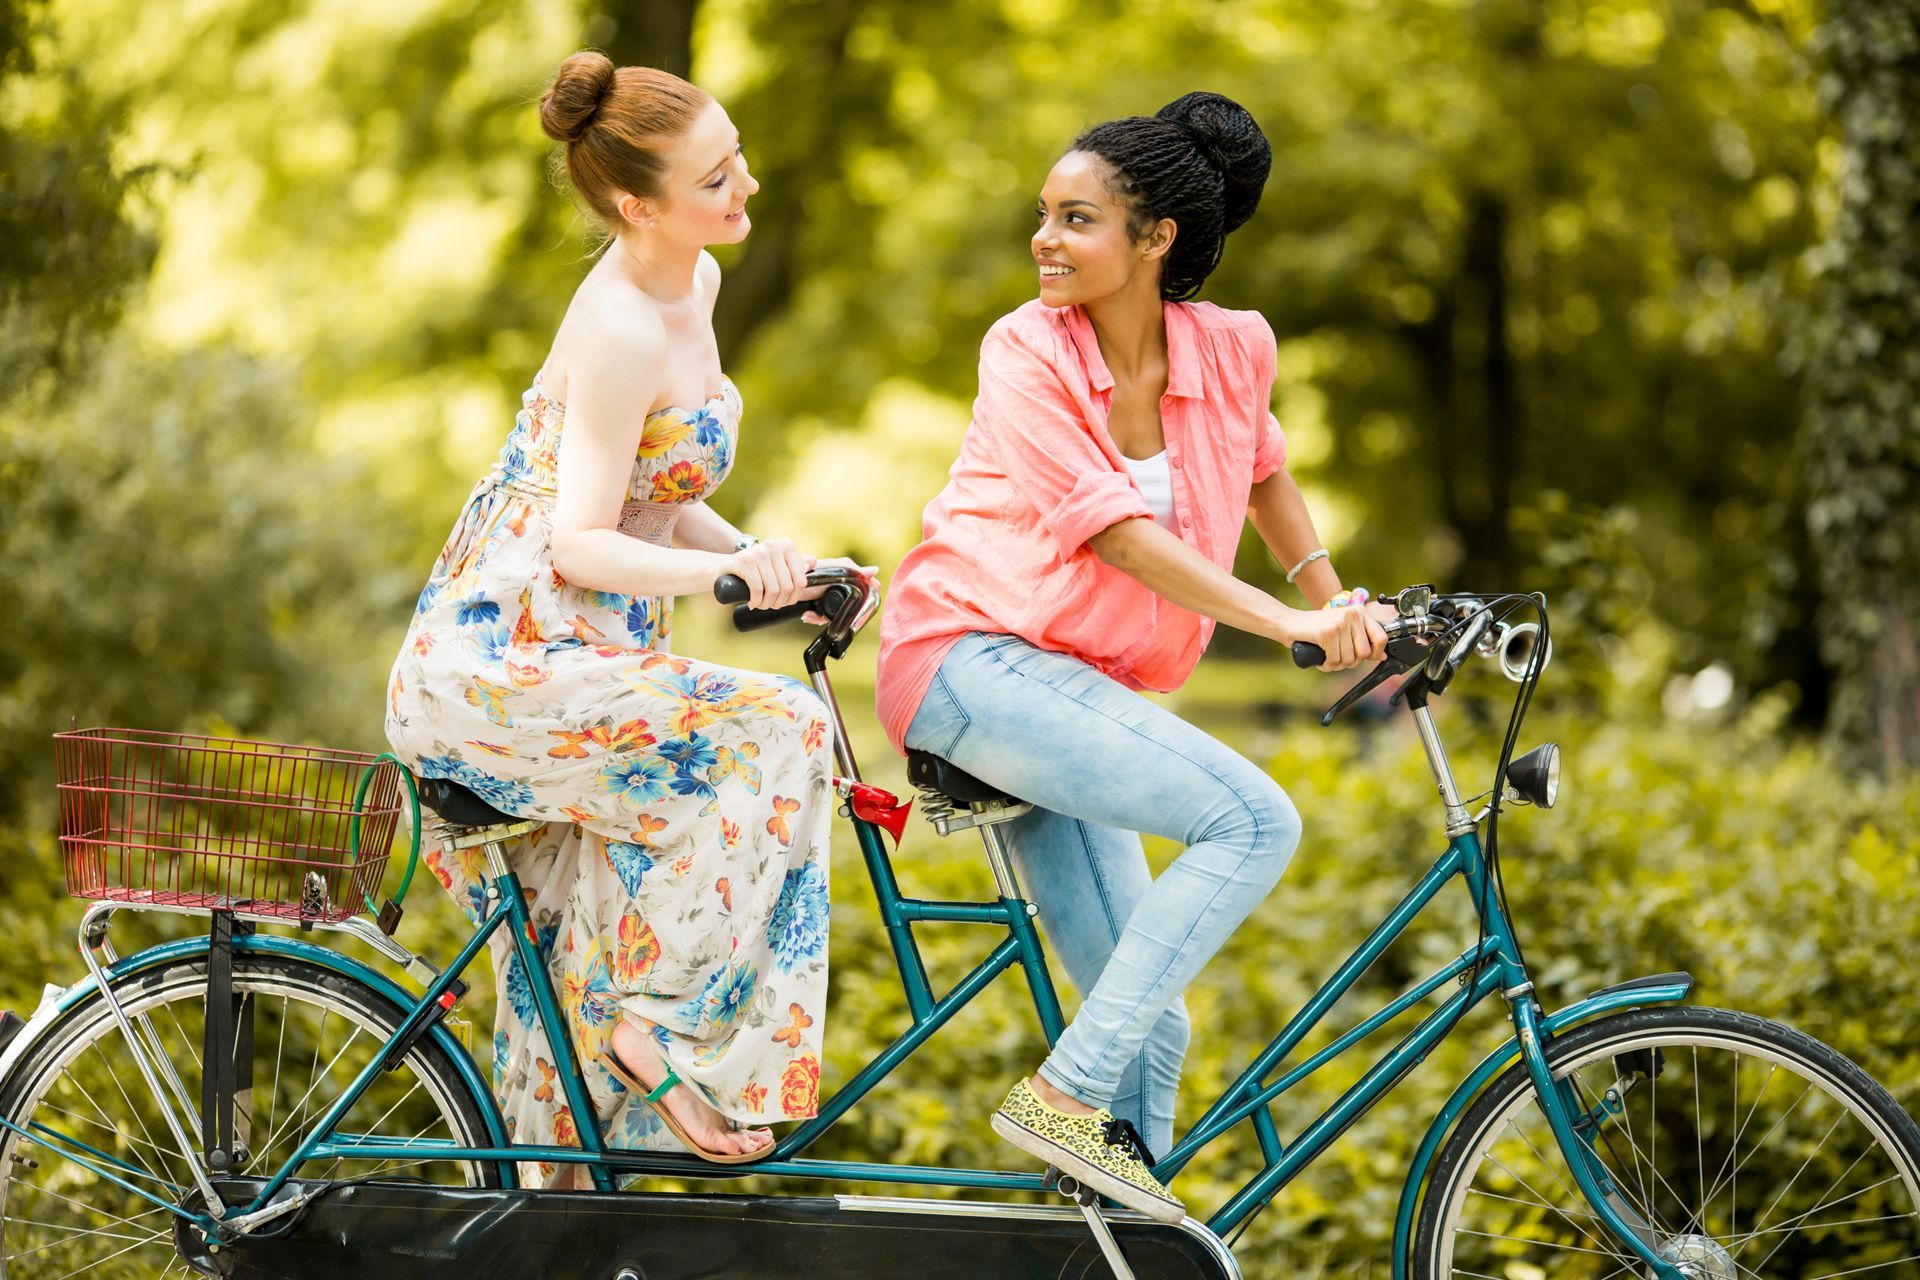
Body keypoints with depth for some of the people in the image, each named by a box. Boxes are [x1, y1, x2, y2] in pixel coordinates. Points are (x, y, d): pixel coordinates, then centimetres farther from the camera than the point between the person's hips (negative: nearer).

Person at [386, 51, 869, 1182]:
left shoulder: (694, 285, 9)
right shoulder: (622, 329, -20)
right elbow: (579, 544, -22)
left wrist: (771, 564, 0)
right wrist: (730, 573, -36)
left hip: (560, 657, 9)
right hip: (503, 659, -9)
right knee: (781, 735, -22)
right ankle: (666, 1026, -13)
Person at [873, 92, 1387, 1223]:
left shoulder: (1233, 350, 1)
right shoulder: (1027, 353, -12)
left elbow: (1263, 472, 24)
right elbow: (1118, 533, -21)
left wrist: (1340, 608, 23)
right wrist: (1293, 625, -29)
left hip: (1071, 684, 6)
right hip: (972, 659, -6)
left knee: (1148, 1021, 2)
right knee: (1255, 820, -23)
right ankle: (1066, 1095, -23)